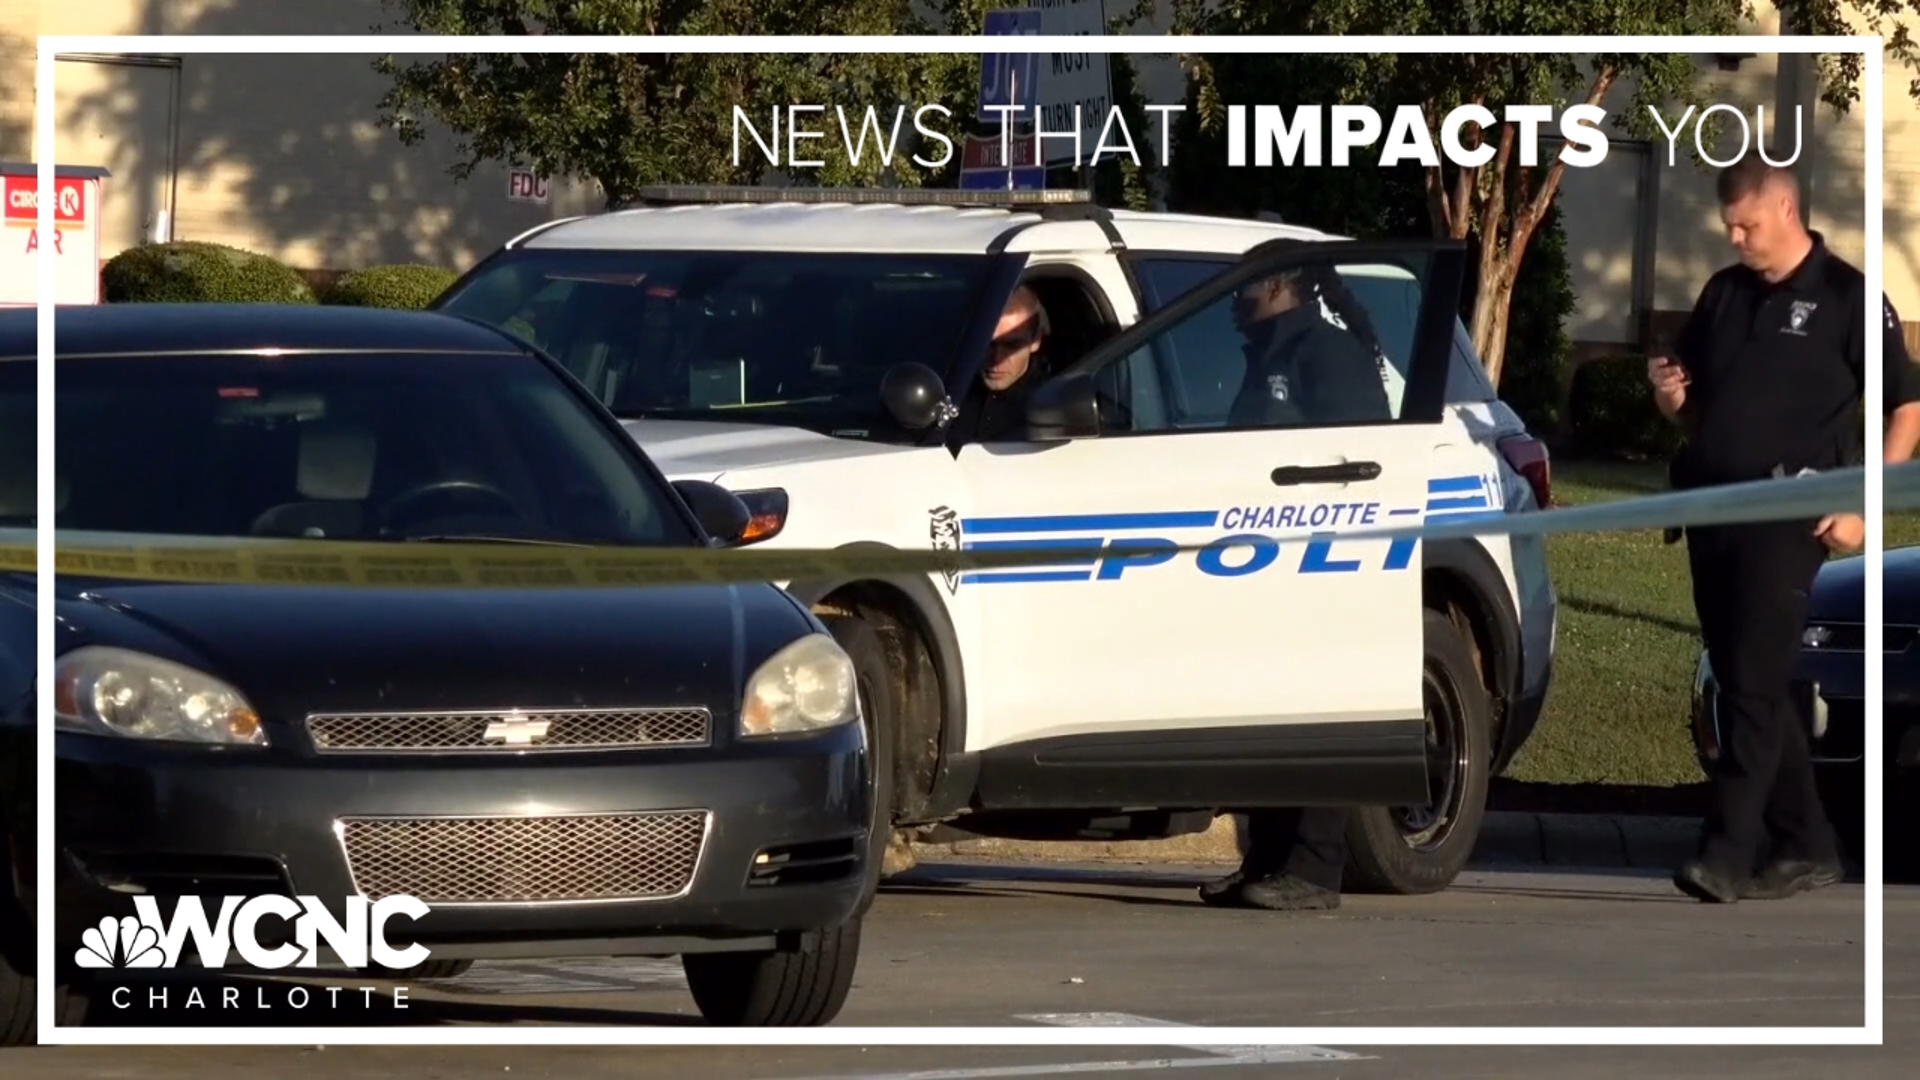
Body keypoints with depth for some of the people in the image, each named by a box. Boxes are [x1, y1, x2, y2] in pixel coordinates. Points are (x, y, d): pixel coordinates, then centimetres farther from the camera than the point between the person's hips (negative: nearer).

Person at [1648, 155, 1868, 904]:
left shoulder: (1843, 296, -3)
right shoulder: (1725, 294, 16)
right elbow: (1690, 412, 24)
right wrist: (1669, 393, -1)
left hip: (1784, 513, -7)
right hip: (1710, 506, 7)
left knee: (1755, 685, -13)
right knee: (1744, 683, 9)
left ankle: (1730, 853, -17)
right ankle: (1805, 847, 16)